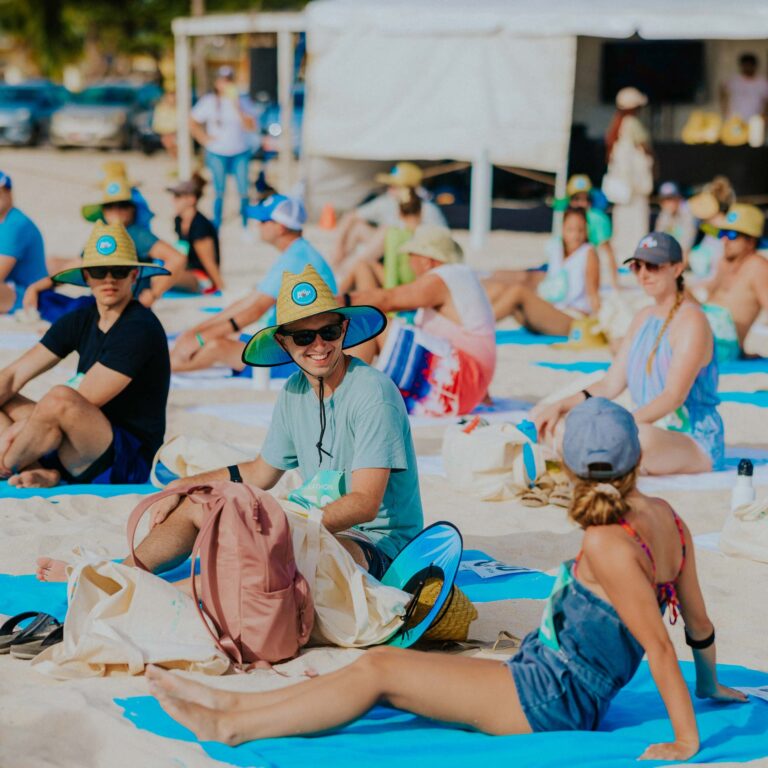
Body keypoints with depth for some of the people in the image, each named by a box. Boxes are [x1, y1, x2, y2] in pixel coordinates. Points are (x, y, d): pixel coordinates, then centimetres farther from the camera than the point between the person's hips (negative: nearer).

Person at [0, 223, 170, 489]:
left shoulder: (140, 329, -15)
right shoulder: (81, 320, 9)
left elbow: (83, 401, -18)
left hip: (131, 463, -9)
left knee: (60, 398, -33)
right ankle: (44, 472, -14)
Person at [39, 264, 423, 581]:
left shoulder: (371, 393, -18)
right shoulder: (295, 391, 8)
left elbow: (364, 503, -26)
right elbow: (260, 473, 22)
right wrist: (181, 488, 17)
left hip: (372, 544, -9)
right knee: (195, 505, 10)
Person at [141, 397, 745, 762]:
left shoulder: (606, 545, -24)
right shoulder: (666, 518, 1)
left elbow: (659, 644, -24)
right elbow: (698, 620, 11)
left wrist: (686, 740, -20)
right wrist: (708, 684, 27)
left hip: (548, 701, -9)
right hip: (549, 688, 9)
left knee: (381, 670, -8)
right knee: (383, 666, 9)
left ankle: (231, 728, -2)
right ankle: (232, 704, 11)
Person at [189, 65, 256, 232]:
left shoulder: (242, 102, -3)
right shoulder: (209, 102, -3)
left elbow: (251, 127, -13)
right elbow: (192, 123, 2)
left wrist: (237, 107, -22)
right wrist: (205, 139, -6)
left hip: (240, 153, 1)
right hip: (217, 154, -1)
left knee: (243, 191, 0)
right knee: (219, 192, 4)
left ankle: (245, 226, 10)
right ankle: (216, 227, 14)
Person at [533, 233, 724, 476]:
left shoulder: (691, 320, -11)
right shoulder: (644, 318, 15)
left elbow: (674, 396, -21)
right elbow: (610, 385, 14)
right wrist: (559, 406, 0)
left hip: (696, 446, -8)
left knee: (643, 436, -45)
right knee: (543, 417, -1)